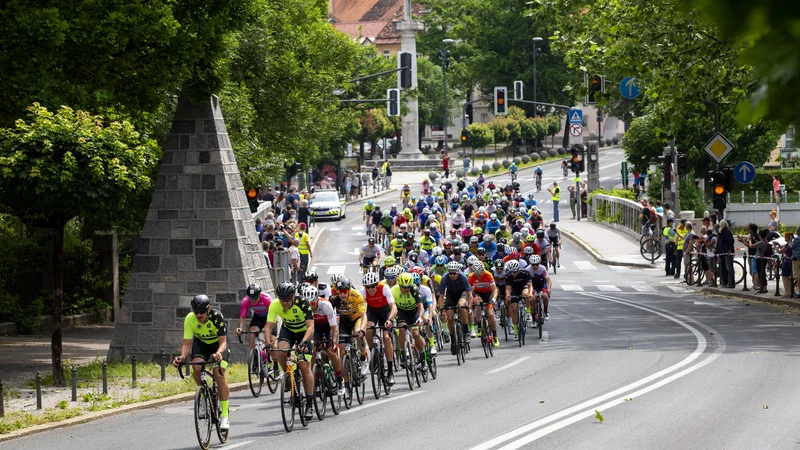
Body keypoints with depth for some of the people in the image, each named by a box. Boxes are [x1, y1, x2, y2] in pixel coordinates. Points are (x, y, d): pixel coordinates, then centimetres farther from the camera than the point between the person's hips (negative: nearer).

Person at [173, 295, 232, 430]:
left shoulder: (217, 317, -34)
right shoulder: (189, 319, -28)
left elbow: (223, 342, -35)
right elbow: (187, 343, -27)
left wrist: (218, 353, -57)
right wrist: (183, 356, -48)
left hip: (218, 343, -3)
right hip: (201, 343, 3)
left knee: (219, 373, -22)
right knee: (196, 368, -26)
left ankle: (224, 416, -18)